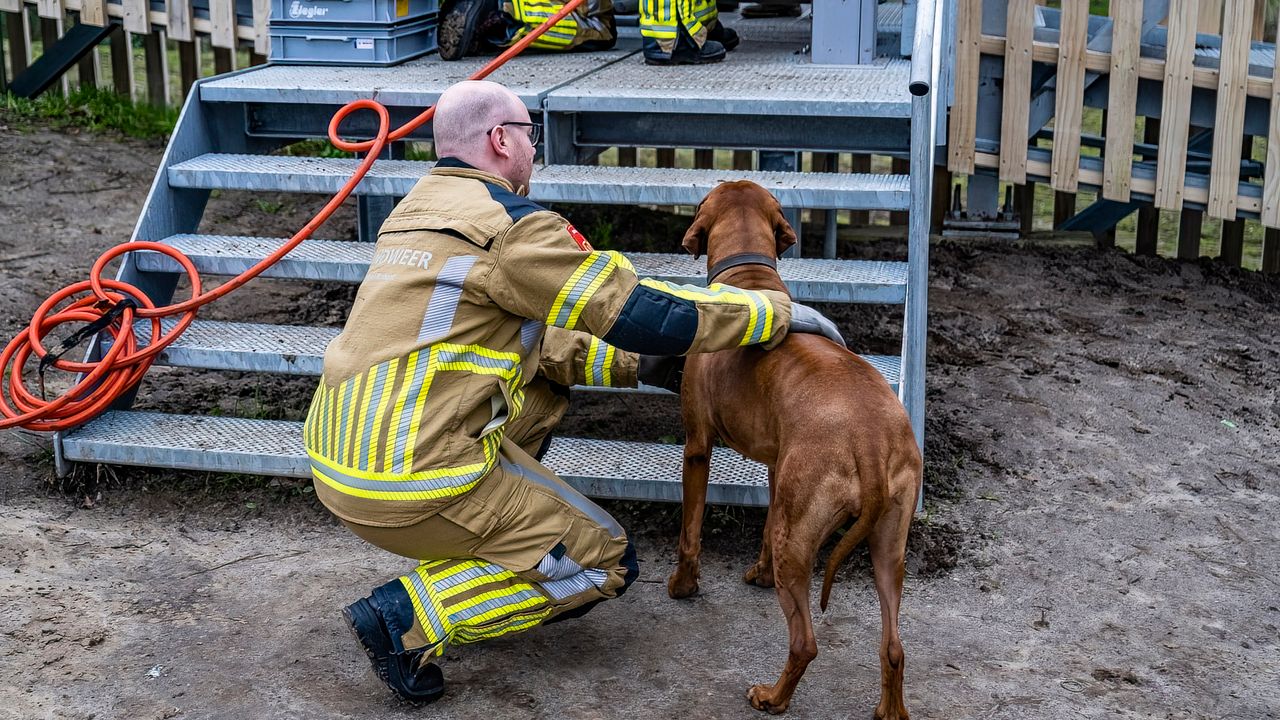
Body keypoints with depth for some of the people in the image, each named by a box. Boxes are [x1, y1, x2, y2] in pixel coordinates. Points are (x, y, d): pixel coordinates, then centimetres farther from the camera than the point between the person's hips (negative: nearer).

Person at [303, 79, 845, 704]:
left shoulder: (417, 211, 15)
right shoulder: (511, 227, -13)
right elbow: (641, 311, -12)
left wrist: (632, 364, 22)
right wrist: (779, 312, -1)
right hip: (408, 487, -9)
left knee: (544, 388, 24)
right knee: (606, 563, 6)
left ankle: (479, 553, 21)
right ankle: (406, 618, -3)